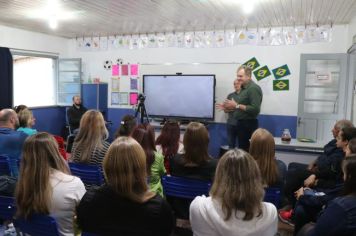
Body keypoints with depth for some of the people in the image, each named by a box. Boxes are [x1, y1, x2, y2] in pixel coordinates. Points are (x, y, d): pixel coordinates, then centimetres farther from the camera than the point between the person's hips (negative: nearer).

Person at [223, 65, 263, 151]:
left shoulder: (253, 88, -17)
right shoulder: (244, 88, 14)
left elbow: (255, 109, -27)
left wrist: (236, 105, -22)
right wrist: (230, 106, 8)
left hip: (248, 125, -10)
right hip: (242, 123, 10)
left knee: (247, 151, -5)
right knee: (242, 149, 16)